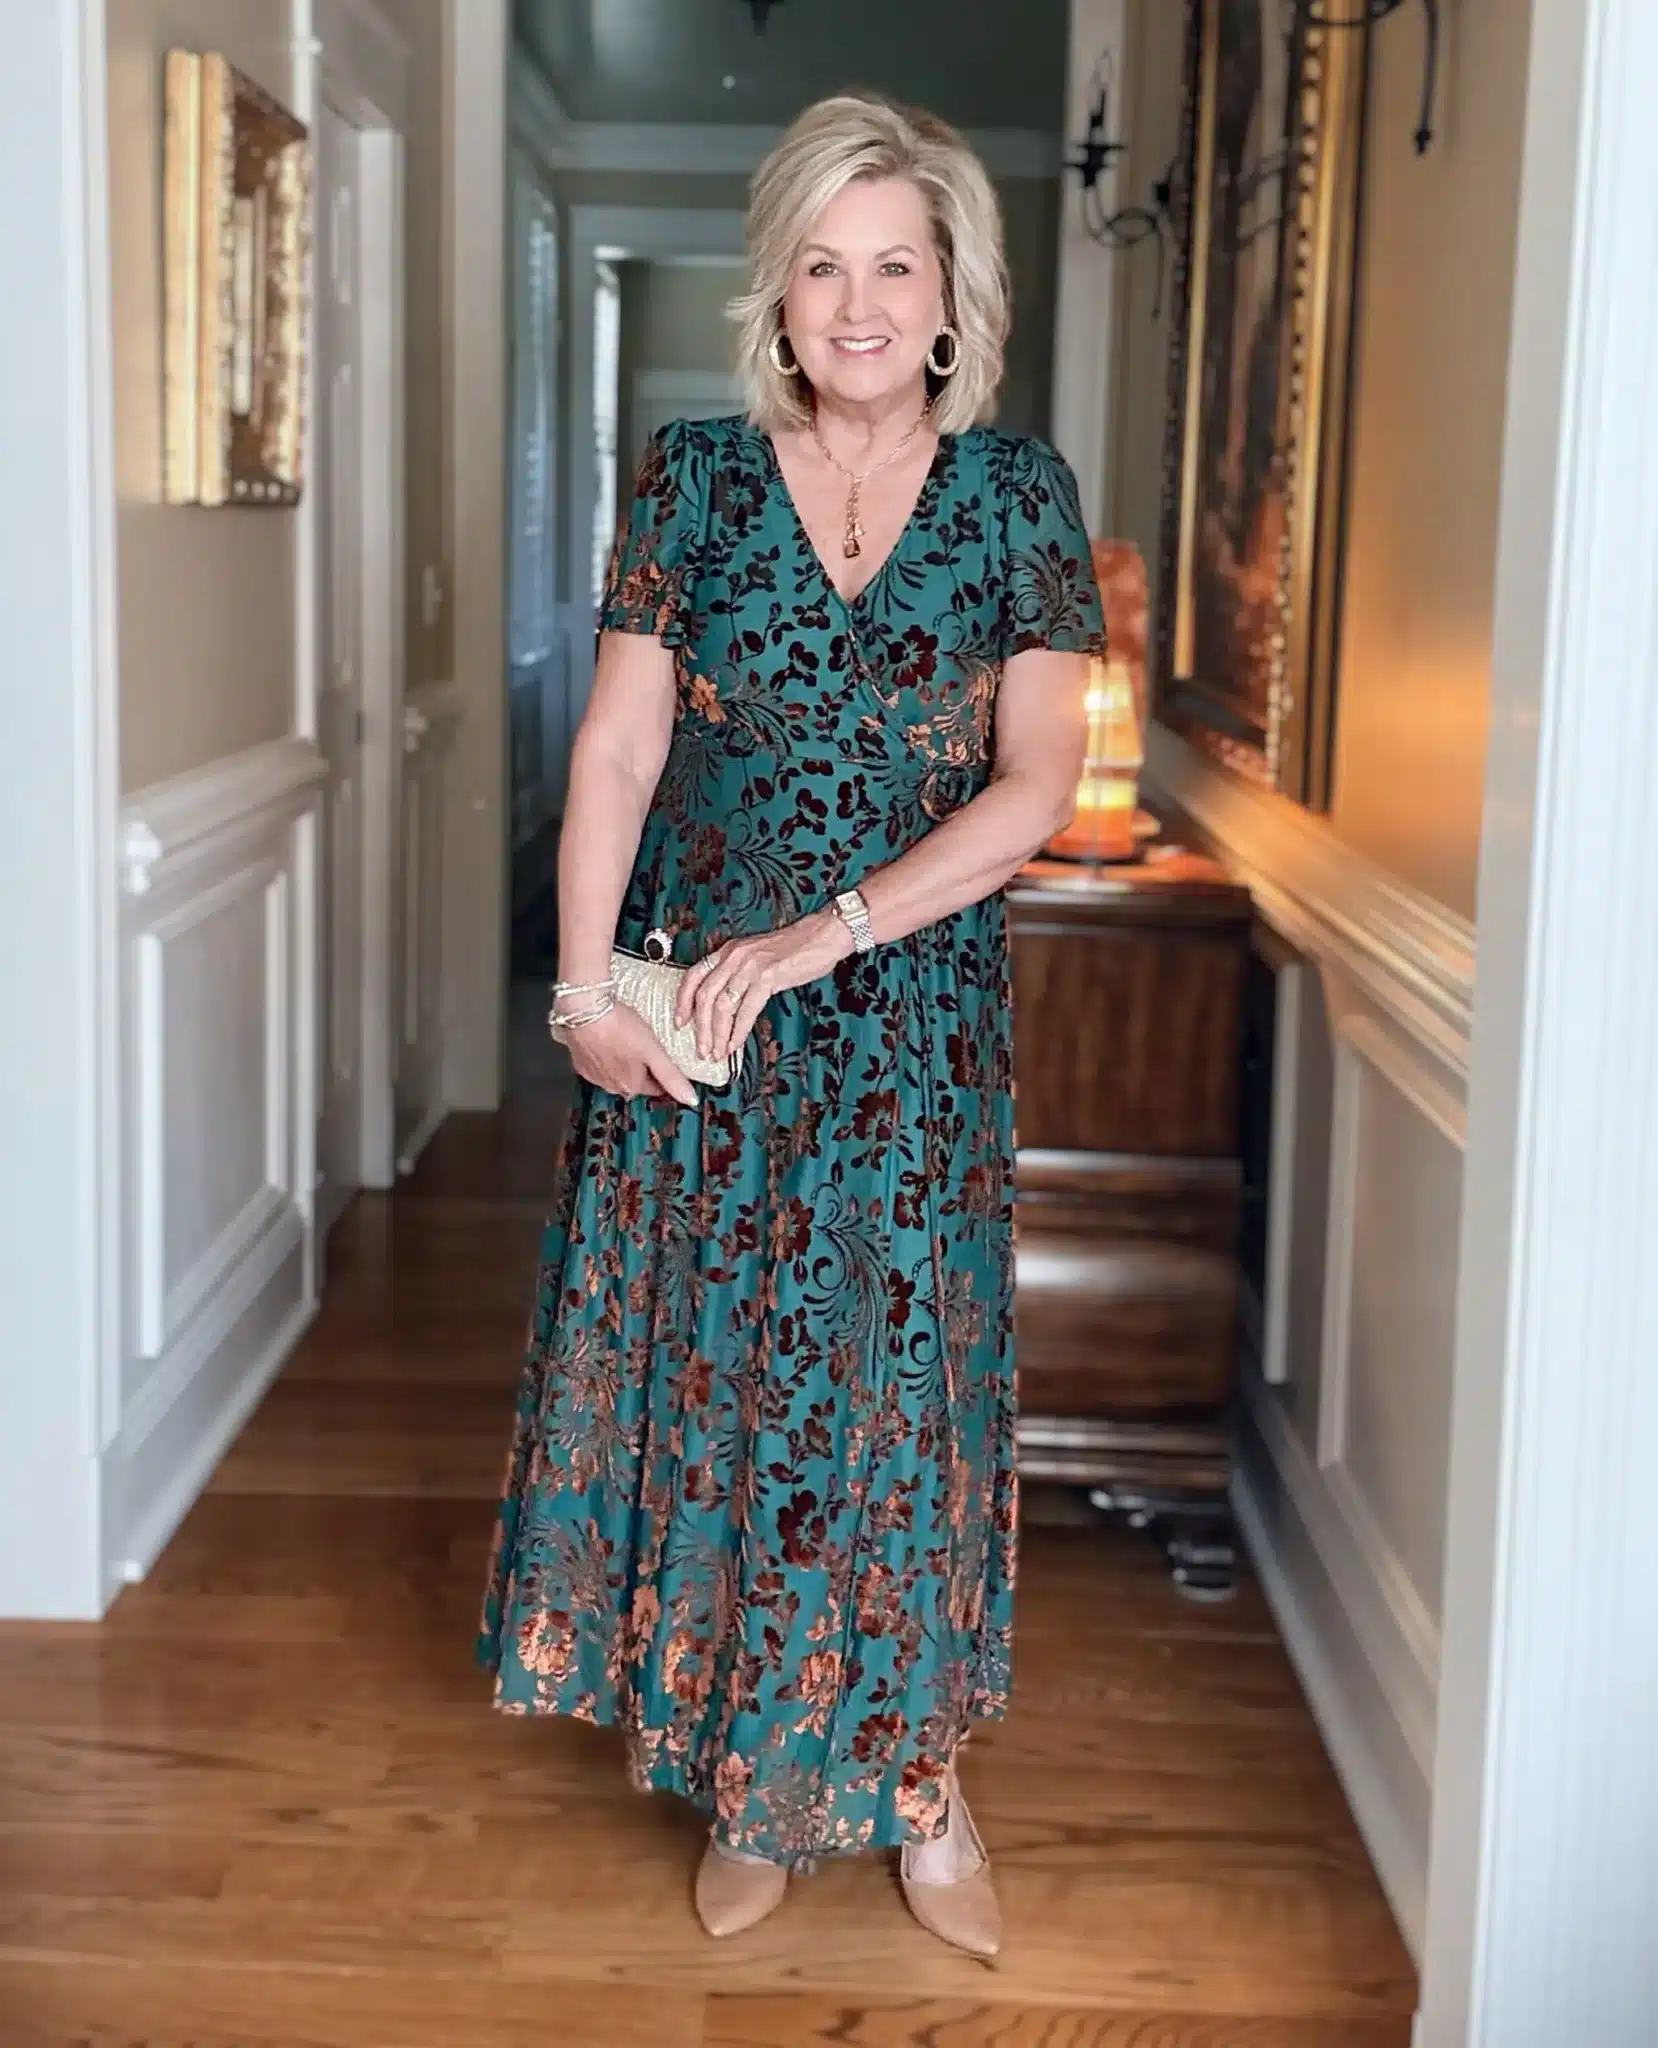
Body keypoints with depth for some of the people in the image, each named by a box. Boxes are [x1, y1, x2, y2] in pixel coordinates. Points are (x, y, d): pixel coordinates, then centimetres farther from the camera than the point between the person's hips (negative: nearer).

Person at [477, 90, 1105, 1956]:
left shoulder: (1017, 496, -1)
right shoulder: (694, 474, 1)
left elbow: (1035, 786, -7)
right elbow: (616, 750, -2)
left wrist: (828, 933, -16)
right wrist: (586, 986, -12)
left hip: (915, 1013, -1)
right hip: (700, 1011, 1)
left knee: (899, 1375, 5)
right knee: (709, 1367, 6)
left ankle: (907, 1773, 23)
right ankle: (746, 1781, 22)